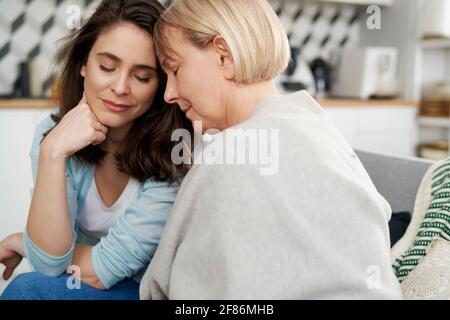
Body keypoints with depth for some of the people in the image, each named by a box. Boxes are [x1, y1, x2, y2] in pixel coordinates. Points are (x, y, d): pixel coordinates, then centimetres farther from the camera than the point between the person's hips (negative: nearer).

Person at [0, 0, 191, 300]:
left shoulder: (174, 152, -23)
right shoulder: (51, 133, -10)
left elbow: (101, 270, -20)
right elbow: (51, 263, -18)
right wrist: (52, 153, -27)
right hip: (76, 285, 3)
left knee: (26, 290, -20)